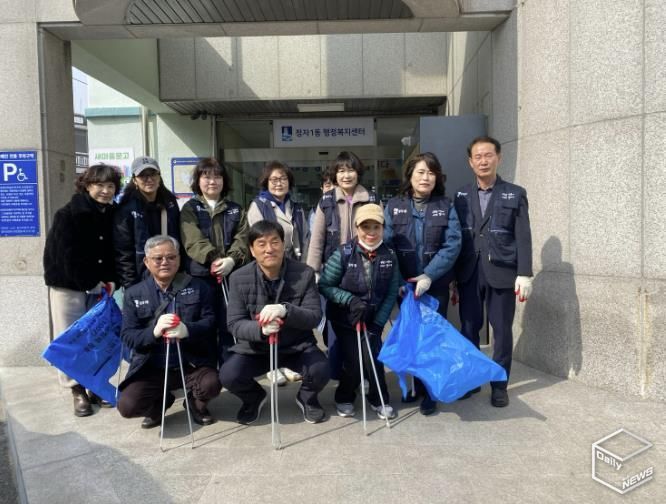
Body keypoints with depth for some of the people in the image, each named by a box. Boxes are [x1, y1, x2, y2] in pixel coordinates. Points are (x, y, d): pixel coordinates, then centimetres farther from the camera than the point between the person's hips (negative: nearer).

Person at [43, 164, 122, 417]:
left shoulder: (114, 215, 2)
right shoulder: (67, 215, -13)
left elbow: (117, 253, 4)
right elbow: (68, 257, -17)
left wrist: (110, 281, -9)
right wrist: (91, 284, -16)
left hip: (101, 288, 4)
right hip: (69, 287, -4)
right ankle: (78, 391, 12)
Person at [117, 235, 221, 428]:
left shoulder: (198, 286, 3)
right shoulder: (134, 294, 5)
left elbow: (210, 321, -6)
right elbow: (127, 336, -2)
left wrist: (187, 330, -27)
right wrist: (154, 331, -24)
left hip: (192, 364, -1)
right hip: (151, 369, 1)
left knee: (211, 384, -29)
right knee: (127, 405, -20)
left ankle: (195, 403, 11)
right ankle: (160, 403, 17)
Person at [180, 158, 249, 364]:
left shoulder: (235, 210, 15)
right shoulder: (190, 209, 7)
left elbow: (242, 239, 1)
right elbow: (194, 241, -8)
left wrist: (232, 259, -18)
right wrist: (213, 259, -24)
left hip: (232, 275, 2)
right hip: (200, 276, -1)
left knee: (229, 328, 4)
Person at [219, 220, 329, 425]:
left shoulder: (304, 273, -10)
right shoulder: (239, 278, -8)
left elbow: (314, 317, -14)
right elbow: (234, 324, -11)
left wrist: (285, 310, -36)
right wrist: (260, 329, -34)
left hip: (297, 346, 0)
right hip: (254, 347, 1)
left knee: (320, 370, -28)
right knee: (228, 376, -24)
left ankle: (307, 397, 12)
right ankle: (254, 397, 14)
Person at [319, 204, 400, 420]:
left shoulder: (389, 256, -7)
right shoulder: (343, 253, -16)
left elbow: (391, 293, -3)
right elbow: (324, 286, -11)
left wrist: (378, 323, -10)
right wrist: (350, 299, -23)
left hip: (373, 318, 2)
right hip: (344, 318, -2)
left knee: (374, 358, -7)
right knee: (353, 361, -7)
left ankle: (379, 399, 20)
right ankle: (344, 397, 23)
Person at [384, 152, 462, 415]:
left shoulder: (446, 207, -1)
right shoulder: (394, 206, 2)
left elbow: (452, 245, -10)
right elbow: (385, 243, -5)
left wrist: (429, 275, -20)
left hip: (436, 284, -1)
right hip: (405, 284, 1)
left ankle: (429, 392, 16)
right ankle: (417, 384, 28)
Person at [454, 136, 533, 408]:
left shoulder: (515, 194, 3)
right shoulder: (461, 195, 9)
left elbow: (523, 237, -2)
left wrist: (524, 274, -9)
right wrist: (451, 275, 5)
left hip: (502, 273, -2)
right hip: (469, 273, 2)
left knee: (502, 331, 5)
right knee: (469, 329, 7)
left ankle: (499, 385, 19)